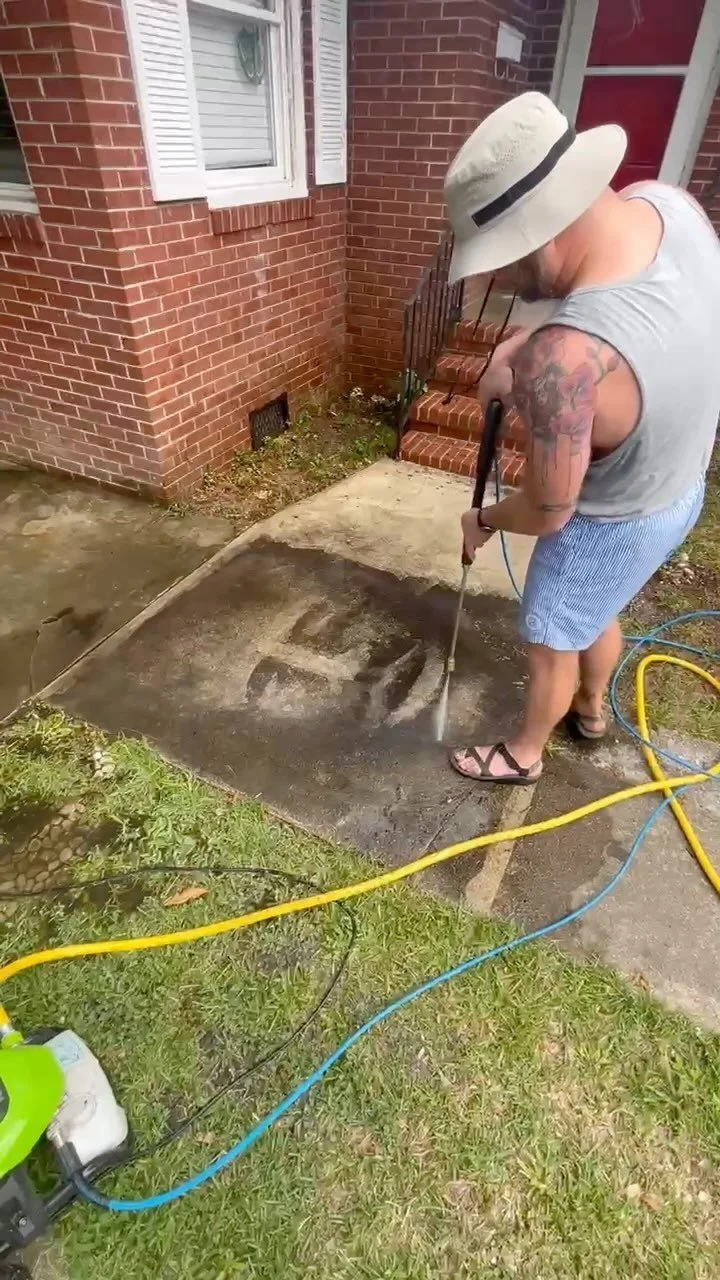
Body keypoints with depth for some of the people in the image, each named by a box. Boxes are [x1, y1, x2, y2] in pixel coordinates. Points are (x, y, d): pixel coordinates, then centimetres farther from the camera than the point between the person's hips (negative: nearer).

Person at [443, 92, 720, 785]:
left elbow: (548, 512, -29)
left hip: (611, 524, -8)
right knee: (597, 612, 30)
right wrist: (523, 344, -7)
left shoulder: (565, 359, -41)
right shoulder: (664, 202, -13)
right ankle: (592, 708, 59)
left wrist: (483, 520, -8)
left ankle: (524, 753, 44)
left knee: (551, 644, 15)